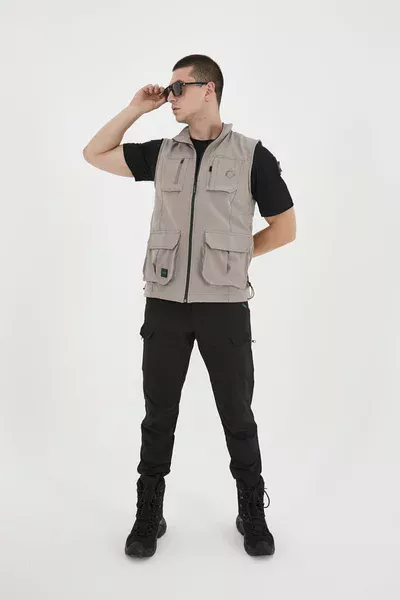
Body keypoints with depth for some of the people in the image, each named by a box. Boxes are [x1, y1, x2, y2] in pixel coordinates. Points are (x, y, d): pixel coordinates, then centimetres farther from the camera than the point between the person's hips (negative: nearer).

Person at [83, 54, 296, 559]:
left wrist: (234, 256, 6)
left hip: (225, 305, -2)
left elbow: (284, 228, 4)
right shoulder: (162, 153, 9)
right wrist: (136, 109, 8)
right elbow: (94, 154, 16)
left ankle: (252, 515, 28)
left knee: (237, 414, 9)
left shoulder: (251, 154, -1)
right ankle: (149, 516, 27)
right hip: (166, 304, 3)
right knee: (159, 414, 10)